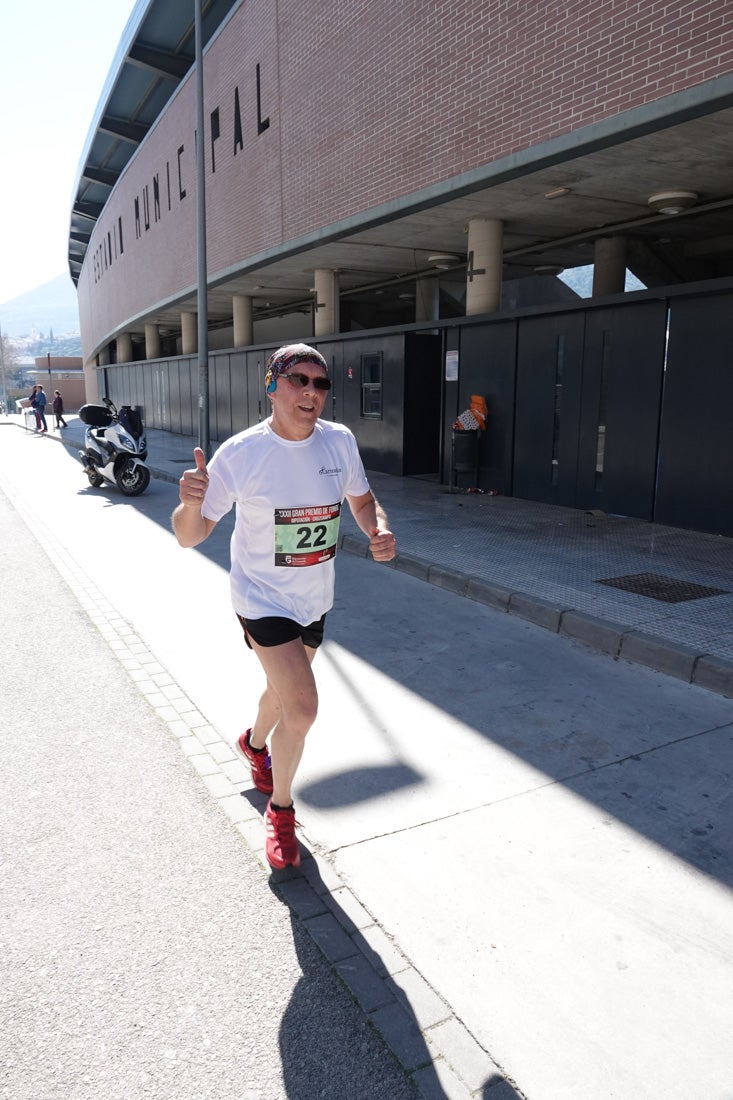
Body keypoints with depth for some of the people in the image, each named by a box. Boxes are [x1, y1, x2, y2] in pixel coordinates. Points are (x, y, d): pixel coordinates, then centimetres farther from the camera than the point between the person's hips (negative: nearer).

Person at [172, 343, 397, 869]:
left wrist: (381, 532, -14)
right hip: (262, 598, -5)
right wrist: (191, 504, -40)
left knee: (285, 689, 25)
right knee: (302, 707, -15)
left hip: (315, 599, 5)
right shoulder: (241, 452, -21)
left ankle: (255, 744, 60)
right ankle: (281, 811, 13)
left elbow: (362, 498, 7)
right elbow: (190, 536, -17)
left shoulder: (340, 441, -10)